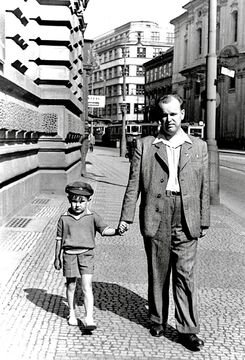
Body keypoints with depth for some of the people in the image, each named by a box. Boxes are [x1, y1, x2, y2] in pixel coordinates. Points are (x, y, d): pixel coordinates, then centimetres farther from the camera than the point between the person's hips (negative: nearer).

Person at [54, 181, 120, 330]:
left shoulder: (92, 217, -1)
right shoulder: (64, 218, 2)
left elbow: (104, 230, -11)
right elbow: (59, 238, 9)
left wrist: (116, 231, -31)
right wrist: (57, 257, 12)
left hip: (86, 255, -1)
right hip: (69, 255, 2)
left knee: (87, 287, -9)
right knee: (71, 286, 13)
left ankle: (89, 318, -9)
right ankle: (72, 314, 30)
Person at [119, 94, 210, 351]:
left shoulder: (198, 147, 9)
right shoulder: (144, 146, 6)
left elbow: (203, 187, 9)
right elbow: (134, 185, 4)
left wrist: (204, 222, 9)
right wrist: (126, 217, 0)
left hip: (186, 221, 0)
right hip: (155, 219, 0)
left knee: (186, 275, 1)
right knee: (157, 274, 11)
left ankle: (187, 330, 9)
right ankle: (157, 320, 28)